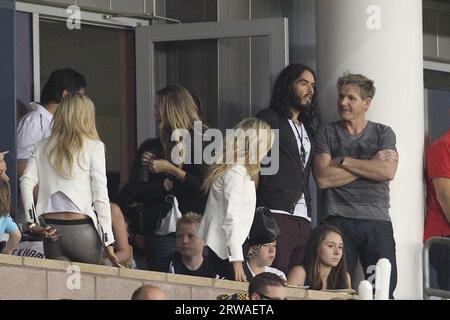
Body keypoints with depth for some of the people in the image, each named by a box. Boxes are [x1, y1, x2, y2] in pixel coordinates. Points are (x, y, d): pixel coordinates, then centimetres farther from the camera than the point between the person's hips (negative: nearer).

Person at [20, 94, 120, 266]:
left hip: (51, 231, 3)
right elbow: (100, 196, -4)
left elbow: (26, 182, -1)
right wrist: (108, 241, -2)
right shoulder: (94, 147, 0)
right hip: (83, 229, -3)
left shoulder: (43, 147, 10)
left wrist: (32, 222, 2)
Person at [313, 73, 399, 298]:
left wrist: (343, 161, -4)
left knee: (384, 289, -6)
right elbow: (323, 178, -5)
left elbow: (388, 171, -6)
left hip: (377, 222, 1)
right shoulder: (327, 134, 10)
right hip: (338, 222, -1)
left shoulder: (383, 134, 12)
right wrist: (370, 165, -4)